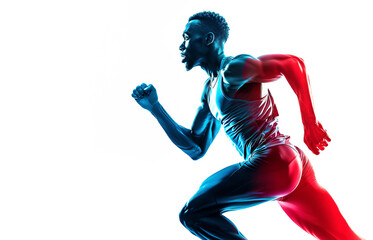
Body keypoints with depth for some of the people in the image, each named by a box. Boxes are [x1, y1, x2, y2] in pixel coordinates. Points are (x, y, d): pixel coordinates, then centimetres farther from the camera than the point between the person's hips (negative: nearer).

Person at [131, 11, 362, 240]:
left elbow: (293, 63, -16)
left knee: (192, 213, -6)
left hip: (273, 161, -9)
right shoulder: (210, 91, 23)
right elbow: (195, 149, 22)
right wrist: (155, 107, 19)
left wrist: (311, 124, -12)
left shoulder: (232, 69, -5)